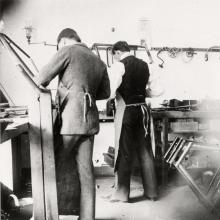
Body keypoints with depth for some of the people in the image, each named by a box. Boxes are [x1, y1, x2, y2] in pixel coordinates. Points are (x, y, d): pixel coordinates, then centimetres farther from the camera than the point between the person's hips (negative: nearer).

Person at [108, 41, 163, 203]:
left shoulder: (119, 66, -9)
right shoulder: (144, 65, 9)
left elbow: (111, 93, -19)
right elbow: (158, 90, 9)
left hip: (126, 110, -5)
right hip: (143, 109, 6)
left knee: (124, 152, 3)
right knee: (145, 151, 13)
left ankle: (122, 194, 12)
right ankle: (151, 191, 21)